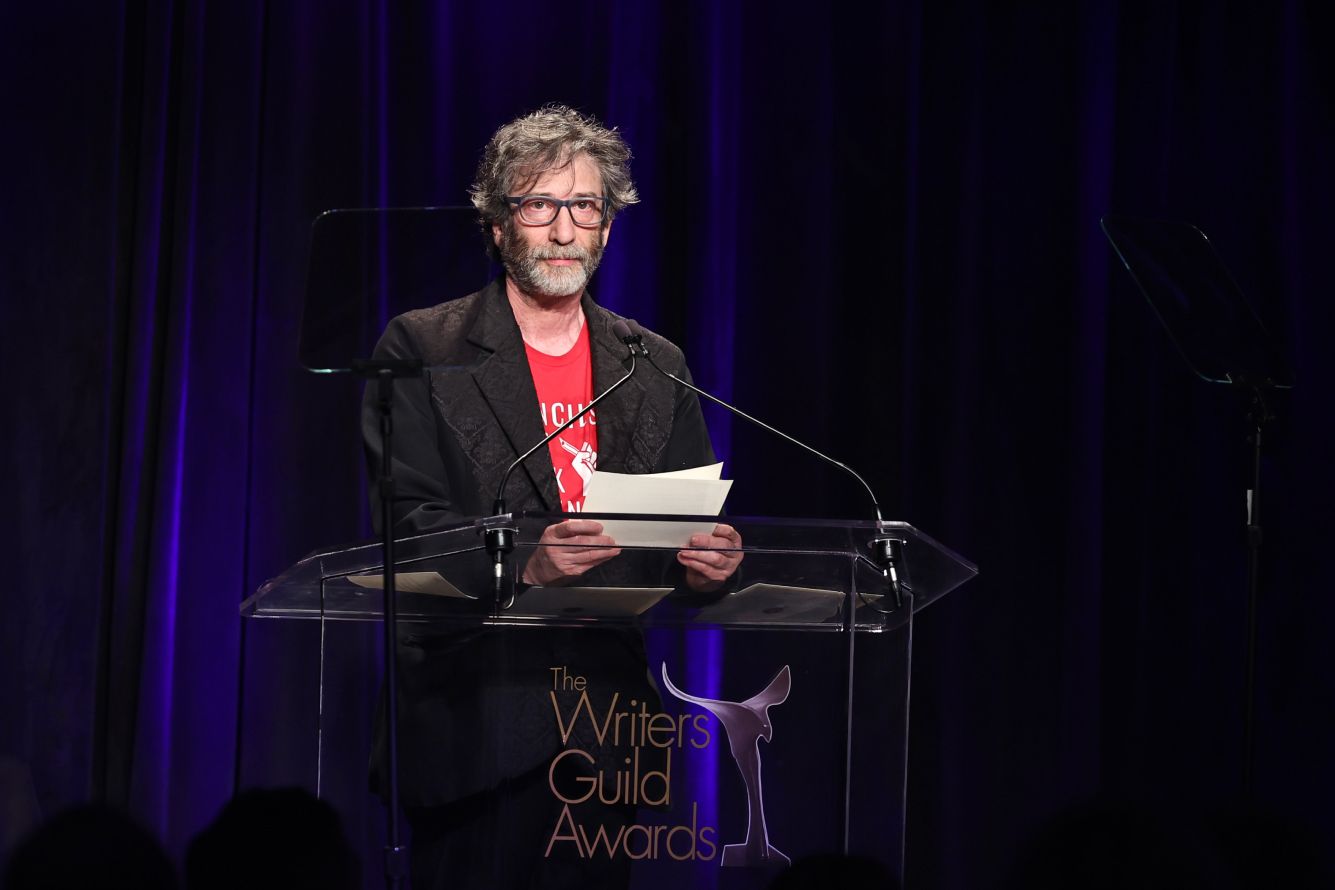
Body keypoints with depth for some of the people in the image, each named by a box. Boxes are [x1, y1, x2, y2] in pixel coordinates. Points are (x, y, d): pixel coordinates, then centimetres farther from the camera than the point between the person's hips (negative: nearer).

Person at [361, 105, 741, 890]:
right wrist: (521, 561, -25)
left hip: (607, 728, 3)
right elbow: (407, 520, -7)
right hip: (473, 722, -3)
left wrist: (706, 562, -12)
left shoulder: (658, 368, 14)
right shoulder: (424, 351, 2)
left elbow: (693, 523, 13)